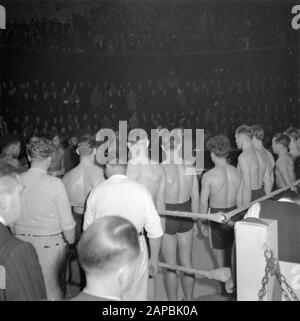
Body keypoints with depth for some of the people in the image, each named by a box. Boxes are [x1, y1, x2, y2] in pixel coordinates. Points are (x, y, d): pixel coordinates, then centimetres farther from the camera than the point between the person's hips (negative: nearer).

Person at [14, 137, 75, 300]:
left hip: (21, 240, 4)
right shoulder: (55, 183, -16)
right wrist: (71, 242, 4)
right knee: (51, 287, 11)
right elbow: (66, 221, -12)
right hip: (49, 242, -4)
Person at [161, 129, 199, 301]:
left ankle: (173, 300, 26)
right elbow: (195, 198, 2)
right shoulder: (190, 168, -8)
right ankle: (189, 298, 36)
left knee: (171, 265, 11)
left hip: (167, 216, -4)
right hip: (186, 216, 4)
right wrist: (194, 219, 16)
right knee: (187, 261, 19)